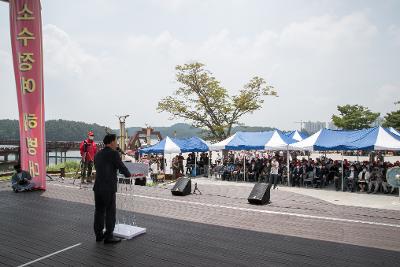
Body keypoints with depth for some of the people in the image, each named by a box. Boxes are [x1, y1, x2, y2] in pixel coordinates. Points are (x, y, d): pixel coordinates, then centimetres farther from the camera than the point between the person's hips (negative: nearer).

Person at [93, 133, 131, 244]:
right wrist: (128, 174, 13)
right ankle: (108, 236, 8)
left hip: (97, 187, 7)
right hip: (108, 188, -7)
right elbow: (122, 167, -7)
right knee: (110, 212, 2)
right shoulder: (113, 153, -11)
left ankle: (99, 235, 22)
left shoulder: (97, 155, 11)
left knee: (99, 211, 14)